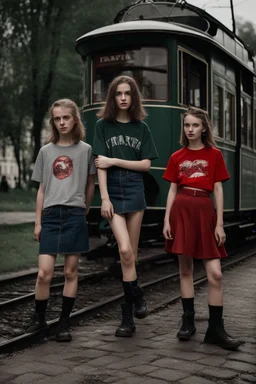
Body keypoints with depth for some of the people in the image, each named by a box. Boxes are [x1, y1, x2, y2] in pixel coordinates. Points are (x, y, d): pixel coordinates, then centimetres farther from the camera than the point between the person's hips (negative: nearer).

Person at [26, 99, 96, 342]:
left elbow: (90, 185, 12)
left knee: (71, 272, 3)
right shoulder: (46, 151, 10)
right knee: (44, 273, -5)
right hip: (50, 215, 1)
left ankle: (64, 323, 13)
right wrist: (37, 222, 8)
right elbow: (42, 189, 11)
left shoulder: (85, 150, 4)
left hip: (74, 215, -1)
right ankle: (39, 318, 15)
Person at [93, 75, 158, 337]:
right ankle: (137, 296, 5)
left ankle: (128, 315, 14)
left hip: (135, 193, 1)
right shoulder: (103, 125, 2)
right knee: (125, 250, -15)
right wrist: (104, 198, -13)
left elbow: (146, 164, 1)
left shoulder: (141, 128, 7)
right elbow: (100, 165, -5)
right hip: (113, 194, -1)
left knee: (130, 253, 4)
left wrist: (115, 161, -9)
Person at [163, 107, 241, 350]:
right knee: (185, 268, 5)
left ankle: (215, 329, 1)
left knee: (215, 274, -6)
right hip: (181, 210, 1)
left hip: (205, 211, -1)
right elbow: (172, 190, 9)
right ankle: (188, 321, 16)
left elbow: (218, 190, 3)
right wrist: (166, 220, 1)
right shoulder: (176, 157, 9)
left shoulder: (214, 154, 5)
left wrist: (220, 224, -3)